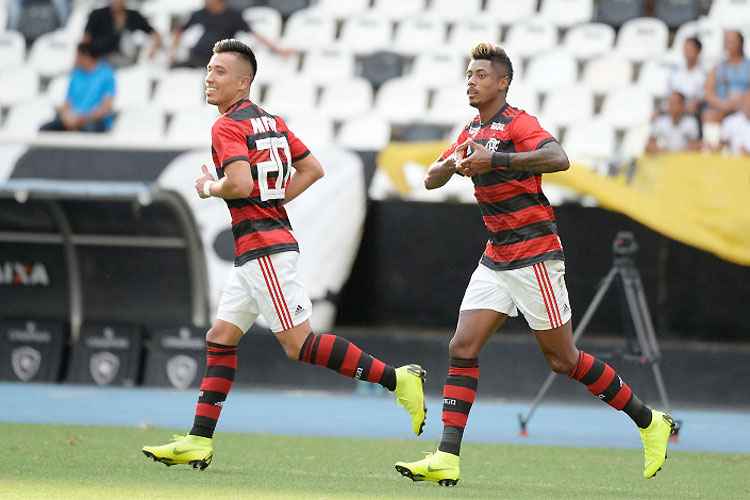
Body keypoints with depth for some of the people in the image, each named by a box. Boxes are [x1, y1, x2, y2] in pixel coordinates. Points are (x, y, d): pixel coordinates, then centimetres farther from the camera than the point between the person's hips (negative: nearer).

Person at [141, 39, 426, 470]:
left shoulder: (228, 126, -12)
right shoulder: (271, 121, 15)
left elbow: (240, 183, -26)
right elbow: (313, 168, 18)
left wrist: (209, 188, -5)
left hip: (263, 250, -10)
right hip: (261, 250, 10)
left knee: (300, 344, -11)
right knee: (221, 338, 10)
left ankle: (397, 378, -13)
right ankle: (199, 442, 9)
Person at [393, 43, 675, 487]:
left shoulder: (517, 123, -13)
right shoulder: (472, 131, 13)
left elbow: (558, 159, -31)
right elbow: (431, 180, 15)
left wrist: (495, 159, -33)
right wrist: (453, 163, -8)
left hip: (535, 256, -8)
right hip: (496, 261, 8)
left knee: (563, 359, -1)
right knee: (462, 349, -5)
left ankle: (649, 422, 14)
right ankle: (447, 459, -9)